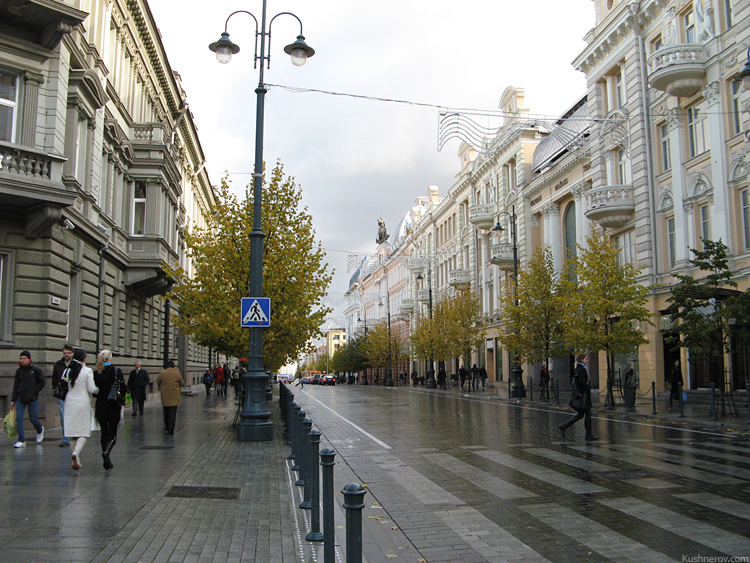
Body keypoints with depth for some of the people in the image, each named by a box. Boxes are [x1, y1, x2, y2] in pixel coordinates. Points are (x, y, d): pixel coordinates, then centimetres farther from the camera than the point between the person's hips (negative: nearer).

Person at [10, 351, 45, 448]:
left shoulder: (36, 369, -4)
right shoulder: (19, 371, 6)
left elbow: (42, 382, 1)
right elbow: (16, 386, 10)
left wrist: (34, 391, -10)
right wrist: (13, 400, 8)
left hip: (33, 399, -3)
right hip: (21, 399, 3)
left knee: (33, 419, 4)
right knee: (19, 419, -7)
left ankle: (40, 430, 36)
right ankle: (21, 441, -1)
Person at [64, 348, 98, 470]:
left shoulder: (69, 371, 4)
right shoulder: (88, 371, -8)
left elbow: (67, 386, 7)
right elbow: (92, 389, -12)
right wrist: (100, 389, 7)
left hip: (70, 402, 5)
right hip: (83, 402, -4)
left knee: (72, 433, 9)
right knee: (84, 432, 2)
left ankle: (75, 460, 15)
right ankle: (76, 453, -22)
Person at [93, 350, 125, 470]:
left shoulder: (96, 373, -2)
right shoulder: (116, 371, -9)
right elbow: (123, 388, -8)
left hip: (100, 406, 3)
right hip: (114, 406, -3)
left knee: (104, 433, 12)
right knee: (112, 433, 5)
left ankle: (107, 461, 13)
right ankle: (106, 452, -22)